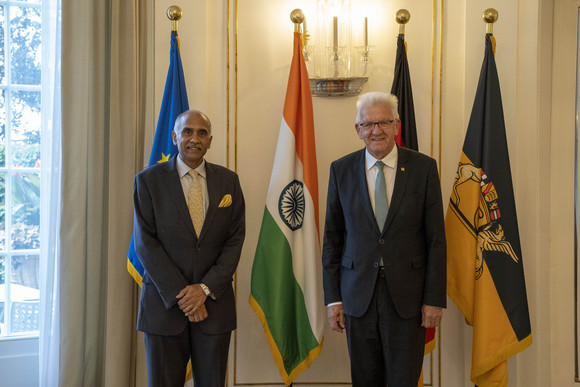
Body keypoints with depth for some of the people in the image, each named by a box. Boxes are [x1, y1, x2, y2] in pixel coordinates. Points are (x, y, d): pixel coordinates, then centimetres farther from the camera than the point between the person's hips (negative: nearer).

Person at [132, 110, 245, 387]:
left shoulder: (228, 181, 6)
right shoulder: (148, 180, -1)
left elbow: (235, 239, 1)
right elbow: (145, 243, -6)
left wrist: (206, 288, -10)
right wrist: (180, 295, -12)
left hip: (214, 302, 2)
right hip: (164, 303, -1)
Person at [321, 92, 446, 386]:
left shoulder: (423, 168, -1)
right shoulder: (341, 170, 2)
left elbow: (436, 238, -1)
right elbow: (332, 237, 5)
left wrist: (434, 299, -5)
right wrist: (332, 297, 2)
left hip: (407, 296, -1)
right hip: (358, 295, 2)